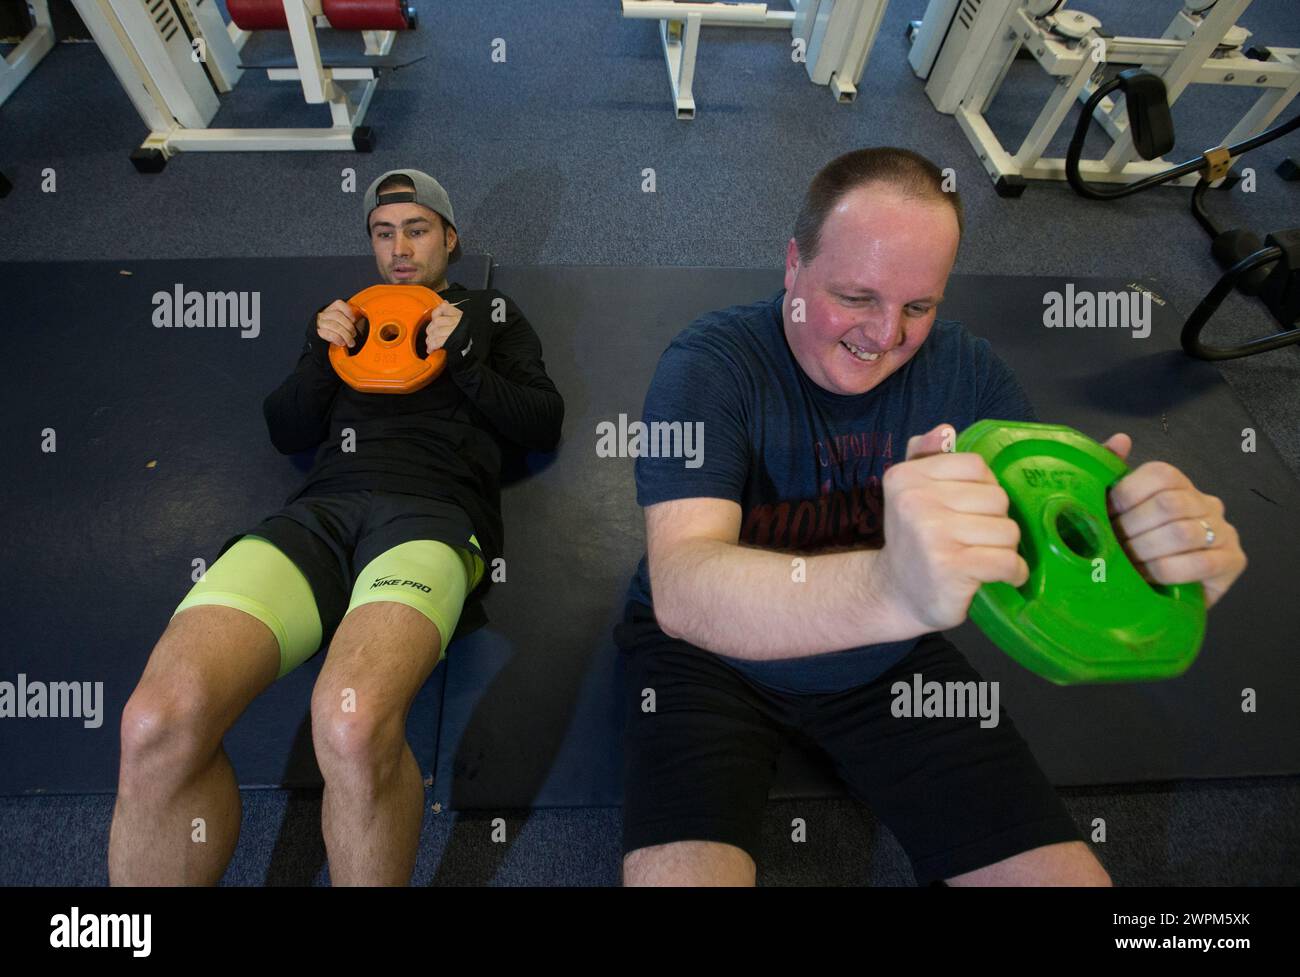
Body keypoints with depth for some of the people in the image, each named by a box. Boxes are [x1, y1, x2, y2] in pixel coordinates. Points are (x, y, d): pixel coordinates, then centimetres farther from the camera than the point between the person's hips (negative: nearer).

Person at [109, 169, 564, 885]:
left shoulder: (491, 313, 27)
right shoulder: (348, 313, 33)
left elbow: (543, 425, 16)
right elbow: (286, 432, 26)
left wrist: (465, 360, 3)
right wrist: (322, 353, 10)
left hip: (433, 511, -3)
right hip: (323, 506, 4)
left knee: (352, 722, -37)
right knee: (157, 723, -26)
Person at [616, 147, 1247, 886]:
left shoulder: (964, 368, -7)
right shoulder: (708, 364, -21)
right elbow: (680, 589, -36)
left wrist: (1171, 550, -35)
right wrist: (889, 589, -55)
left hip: (888, 660, 4)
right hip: (713, 656, -3)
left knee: (1066, 871, -4)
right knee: (680, 870, -27)